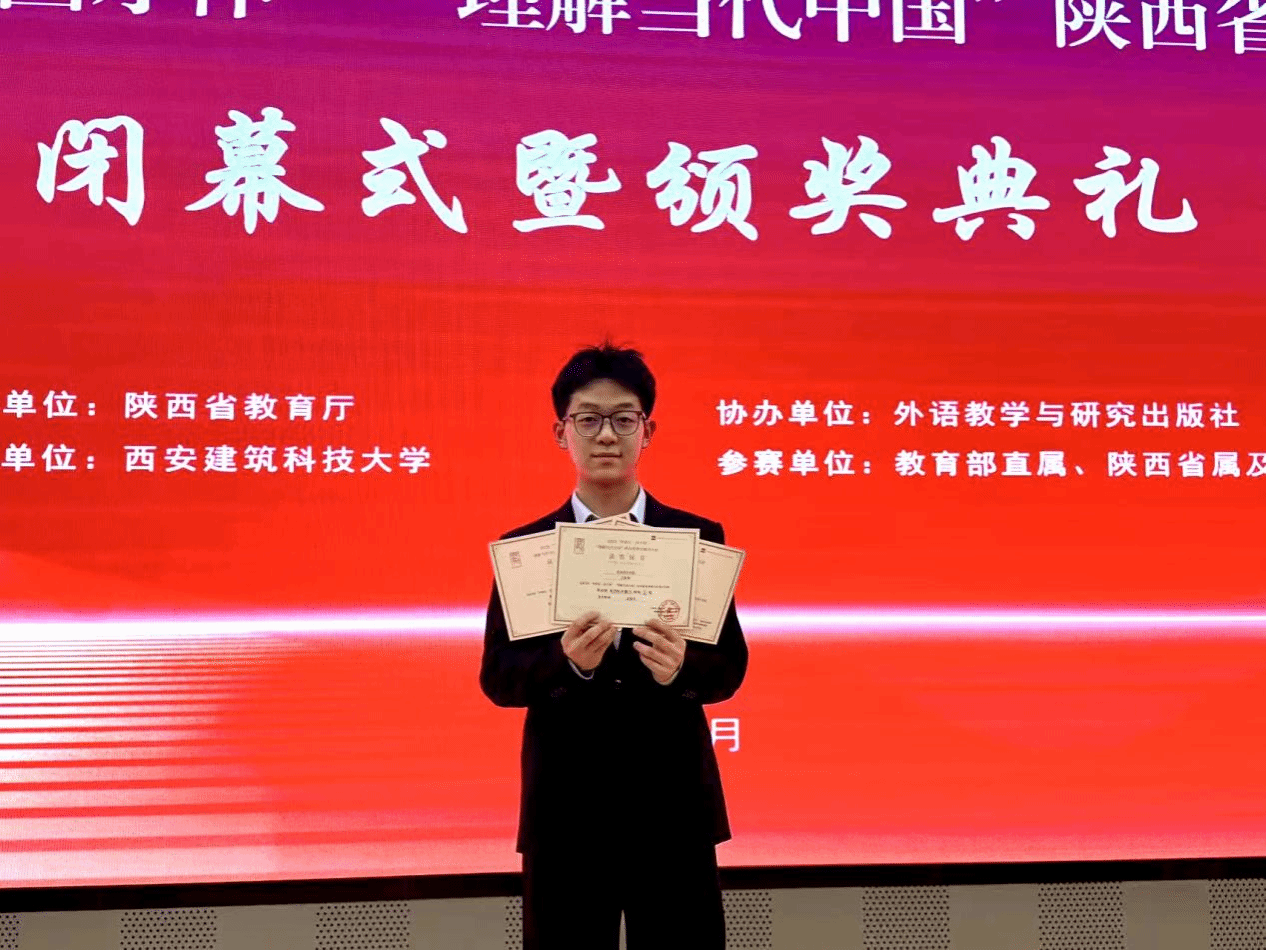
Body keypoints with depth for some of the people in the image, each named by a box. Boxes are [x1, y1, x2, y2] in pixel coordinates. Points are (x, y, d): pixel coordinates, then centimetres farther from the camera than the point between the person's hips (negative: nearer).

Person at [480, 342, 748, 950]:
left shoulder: (698, 538, 3)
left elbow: (730, 664, -1)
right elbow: (497, 676, -3)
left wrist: (682, 669, -23)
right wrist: (567, 663, -23)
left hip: (673, 804, 0)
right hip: (565, 808, 0)